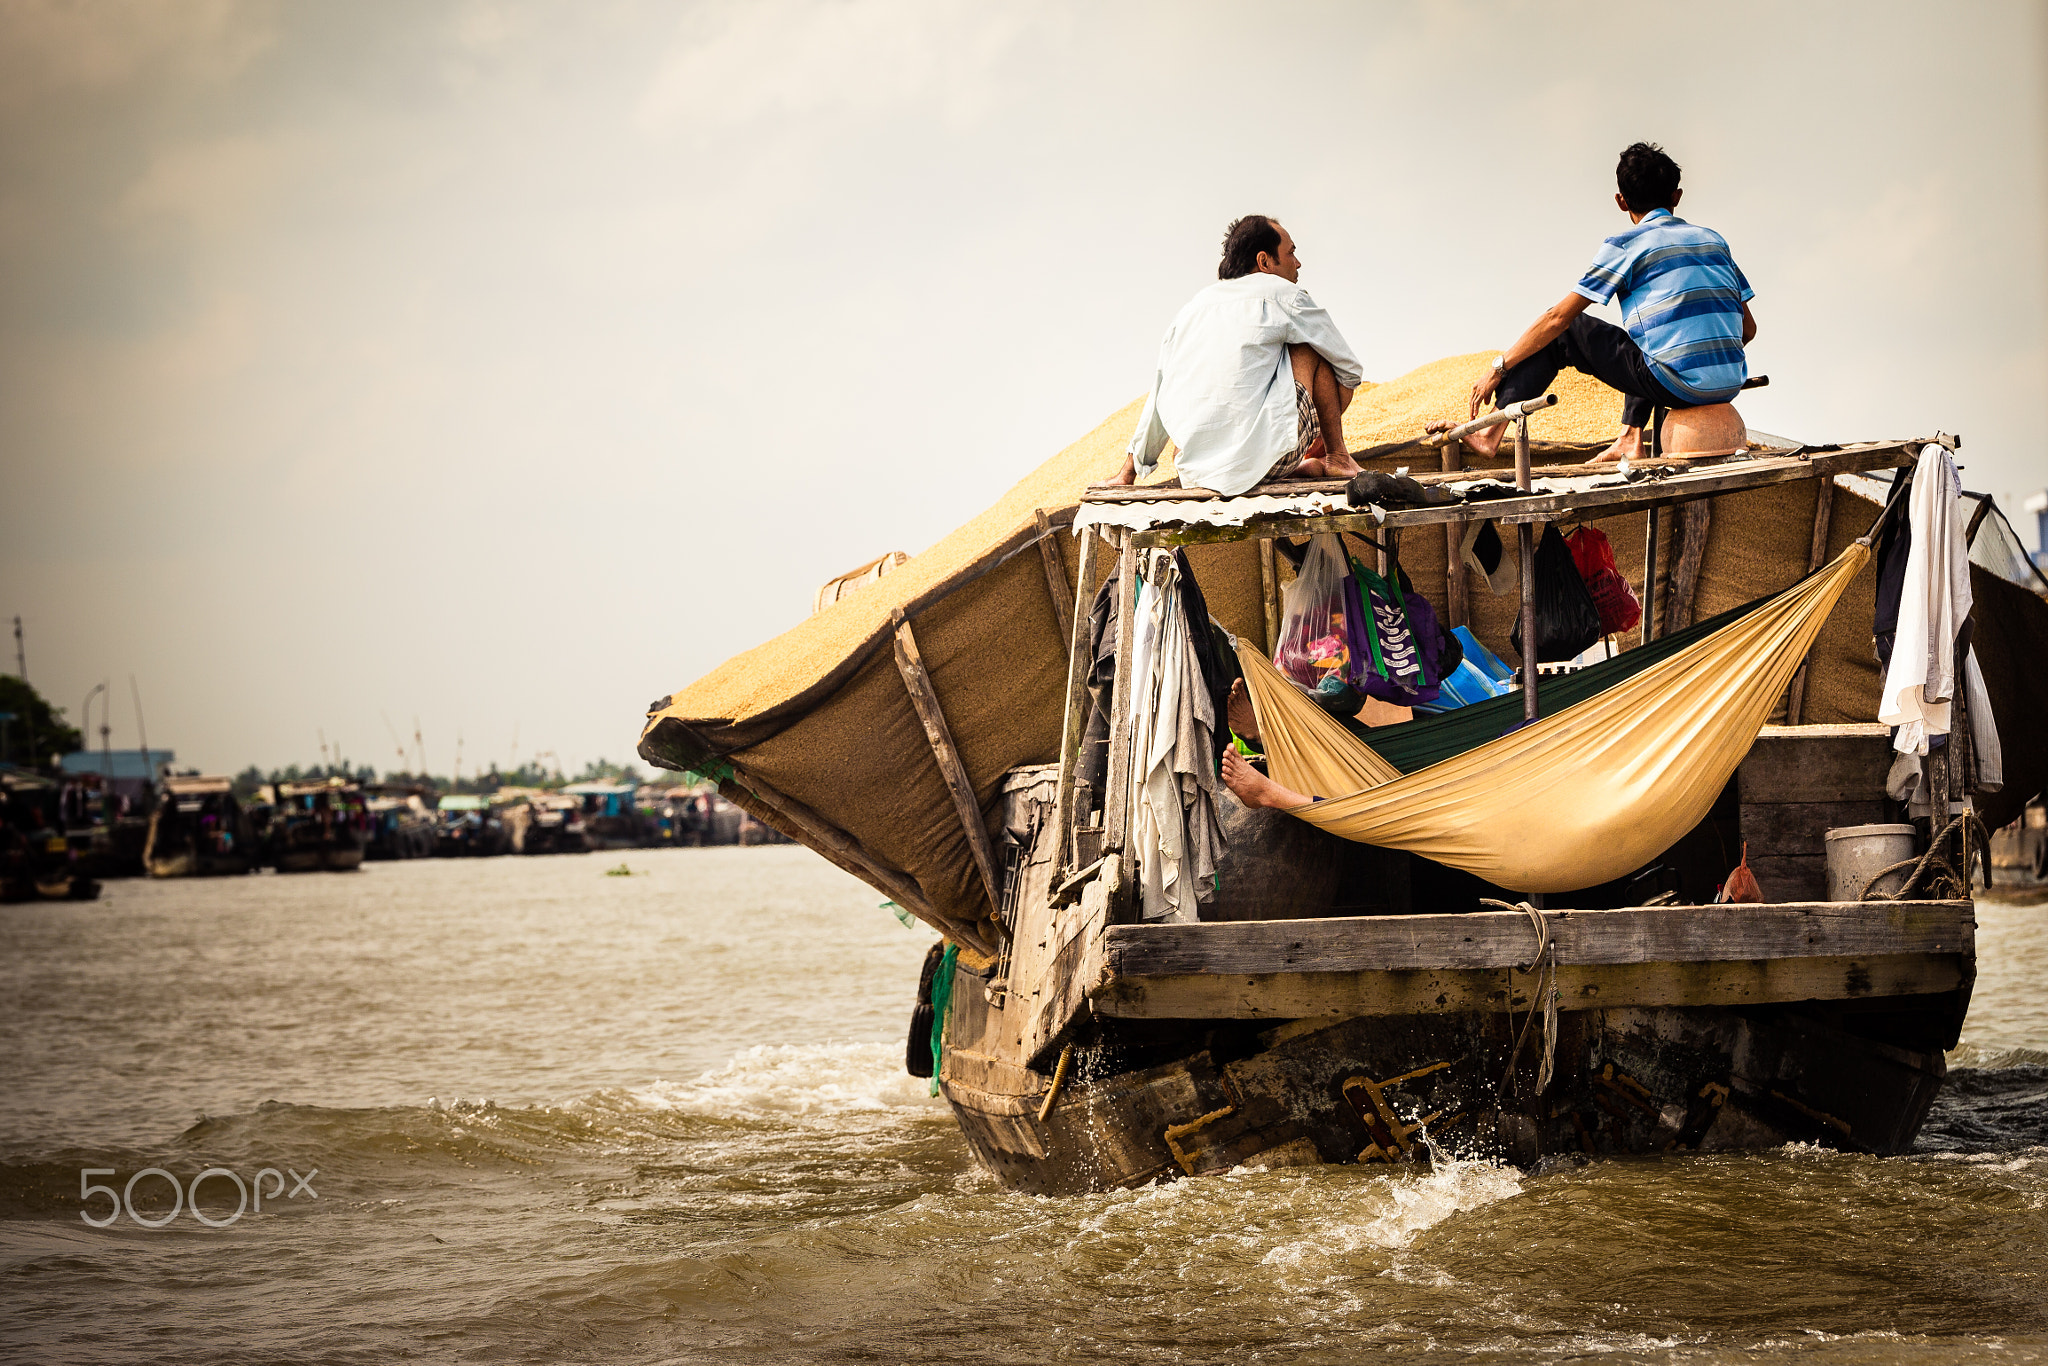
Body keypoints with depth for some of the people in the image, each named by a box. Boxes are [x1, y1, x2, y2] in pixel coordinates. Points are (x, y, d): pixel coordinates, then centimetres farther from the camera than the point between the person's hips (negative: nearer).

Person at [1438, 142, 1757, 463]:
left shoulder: (1626, 246, 2)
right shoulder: (1713, 240, 18)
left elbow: (1558, 317, 1)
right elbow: (1748, 328, 17)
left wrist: (1499, 368, 8)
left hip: (1675, 385, -6)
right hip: (1730, 386, 6)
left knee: (1563, 331, 12)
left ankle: (1491, 435, 11)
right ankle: (1630, 438, 26)